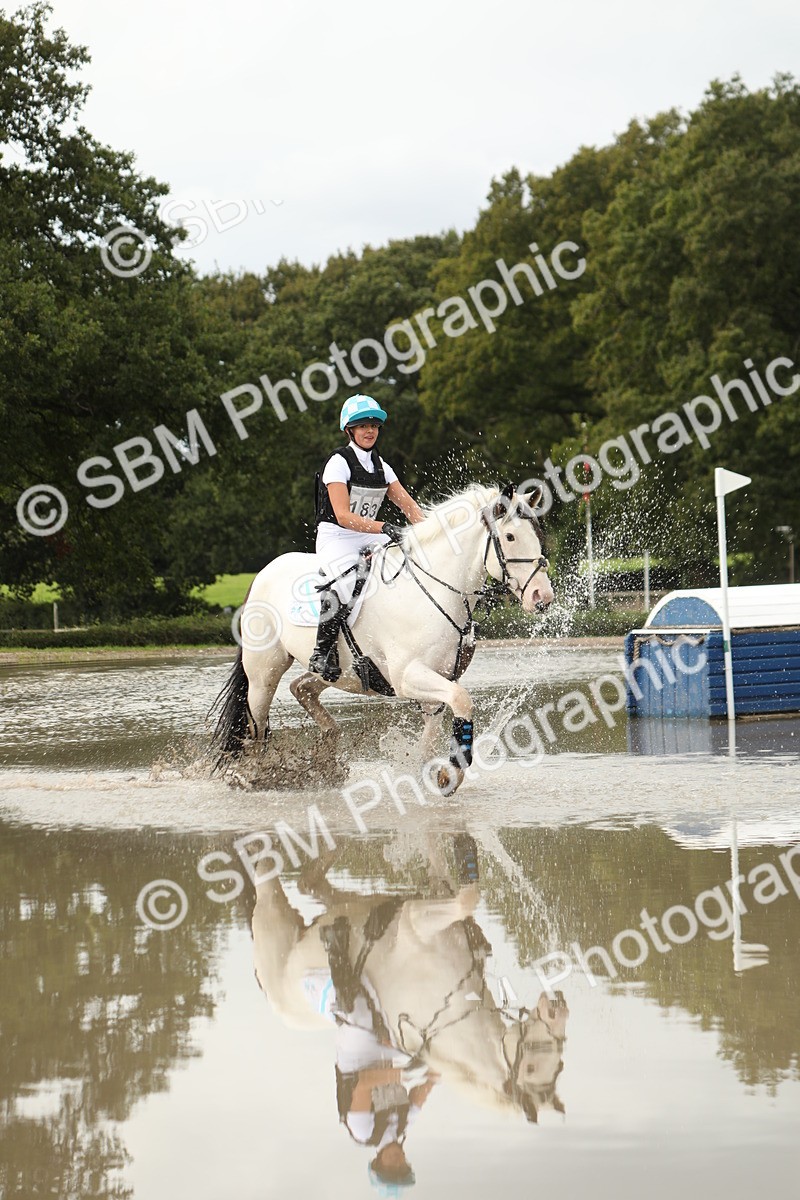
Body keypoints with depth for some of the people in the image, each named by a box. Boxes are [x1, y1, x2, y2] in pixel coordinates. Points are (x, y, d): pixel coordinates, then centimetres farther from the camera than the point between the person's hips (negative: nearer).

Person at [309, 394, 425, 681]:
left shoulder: (380, 465, 12)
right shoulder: (339, 462, -10)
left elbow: (408, 505, 8)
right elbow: (343, 516, -20)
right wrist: (383, 527, -32)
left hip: (368, 538, 7)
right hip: (335, 539, -7)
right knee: (346, 581, -36)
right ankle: (322, 652, -22)